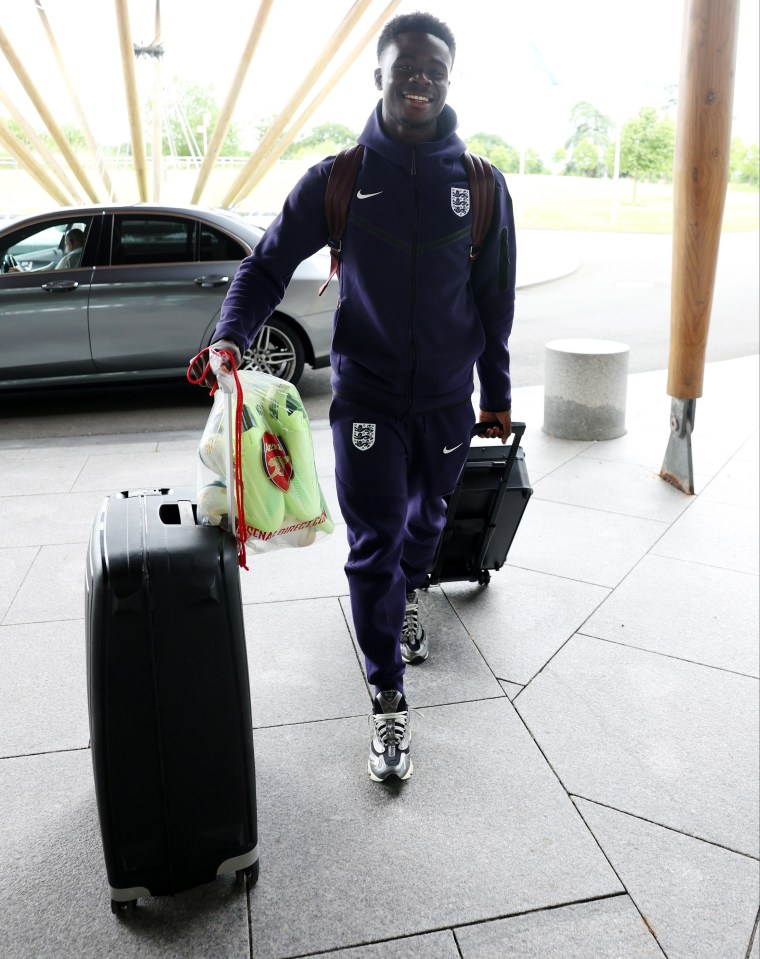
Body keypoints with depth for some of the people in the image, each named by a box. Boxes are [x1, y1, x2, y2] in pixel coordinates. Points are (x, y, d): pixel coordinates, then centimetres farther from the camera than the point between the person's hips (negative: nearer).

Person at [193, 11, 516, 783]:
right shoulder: (336, 180, -4)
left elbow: (495, 299, 6)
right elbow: (268, 264, 0)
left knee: (424, 522, 20)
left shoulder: (481, 185, 0)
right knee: (374, 546, -3)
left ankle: (408, 599, 52)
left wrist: (496, 393, 9)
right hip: (365, 396, -2)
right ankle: (388, 699, 11)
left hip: (447, 399, 3)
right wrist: (231, 336, -18)